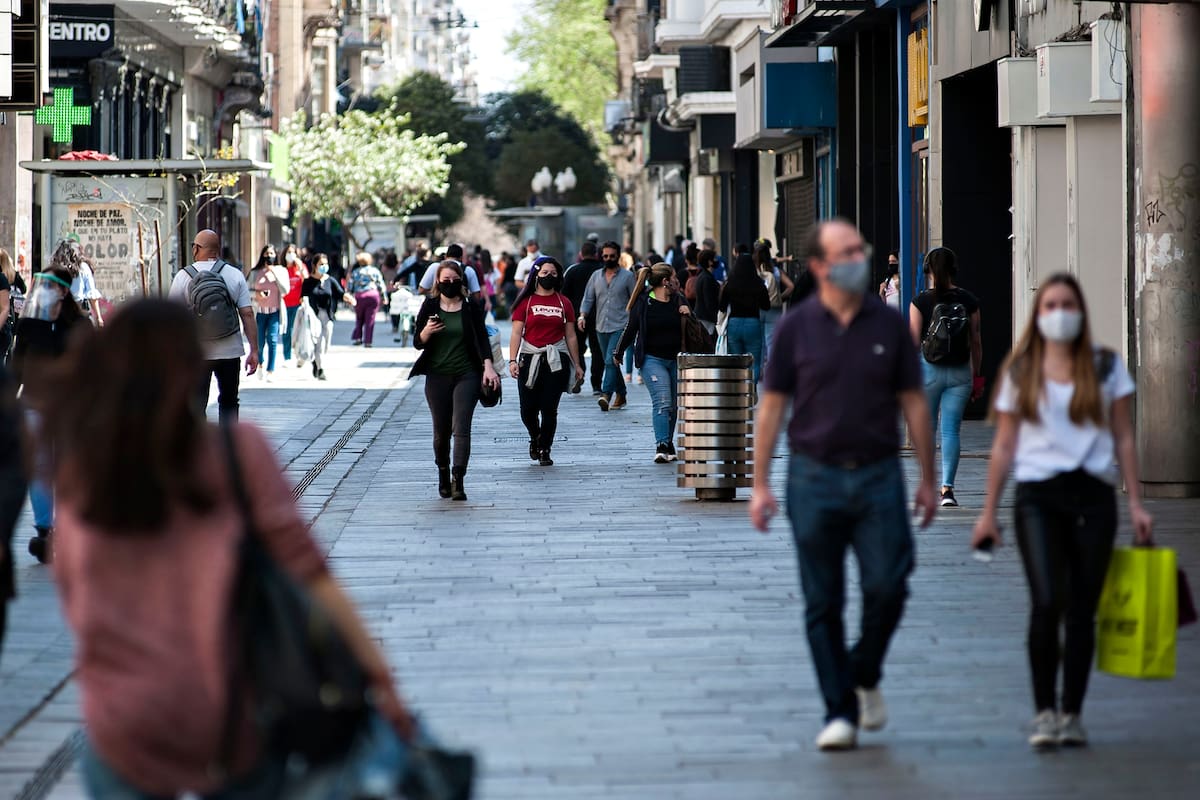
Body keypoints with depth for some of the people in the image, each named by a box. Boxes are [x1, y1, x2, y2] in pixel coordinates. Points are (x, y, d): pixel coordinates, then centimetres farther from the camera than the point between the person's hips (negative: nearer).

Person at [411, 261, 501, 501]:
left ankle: (457, 480, -19)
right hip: (437, 376, 1)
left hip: (466, 375, -1)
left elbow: (482, 339, 0)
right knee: (441, 431, 7)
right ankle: (443, 474, 28)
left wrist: (488, 366, -14)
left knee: (461, 428, -13)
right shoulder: (430, 307, 4)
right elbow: (417, 343, 5)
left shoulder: (472, 308, 3)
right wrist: (427, 331, -17)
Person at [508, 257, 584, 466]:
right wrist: (512, 360, -12)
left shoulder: (564, 303, 8)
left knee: (549, 408, -3)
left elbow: (570, 337, 12)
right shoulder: (526, 302, 3)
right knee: (528, 409, 0)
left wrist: (577, 365, 11)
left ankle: (545, 450, 9)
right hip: (530, 360, 0)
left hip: (556, 361, 1)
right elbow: (516, 333, -1)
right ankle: (535, 439, 30)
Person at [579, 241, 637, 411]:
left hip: (620, 326, -5)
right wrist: (582, 315, -5)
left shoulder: (627, 276, 1)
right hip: (601, 327, 5)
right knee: (610, 363, 12)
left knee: (611, 361, -19)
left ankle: (606, 394, -26)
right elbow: (588, 298, 11)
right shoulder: (596, 276, 11)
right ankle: (620, 394, 24)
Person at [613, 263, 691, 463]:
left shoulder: (678, 300, 7)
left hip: (676, 359, 5)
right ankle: (661, 446, -22)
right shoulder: (644, 302, -5)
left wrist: (687, 313, -9)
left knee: (673, 405, 8)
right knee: (661, 401, -17)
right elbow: (631, 328, 4)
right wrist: (618, 353, 13)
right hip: (652, 359, -5)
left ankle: (668, 445, 20)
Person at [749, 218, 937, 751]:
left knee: (887, 586, -9)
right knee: (823, 603, 2)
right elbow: (772, 407, 3)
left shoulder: (889, 326, 5)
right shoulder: (796, 328, 1)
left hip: (879, 476, 1)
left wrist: (927, 479, 7)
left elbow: (913, 403, 9)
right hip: (815, 478, -1)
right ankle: (839, 712, 10)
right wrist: (760, 484, -2)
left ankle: (864, 675, 18)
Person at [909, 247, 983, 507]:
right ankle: (947, 487, -9)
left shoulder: (922, 301, -8)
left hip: (928, 370, -1)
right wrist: (976, 376, 15)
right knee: (951, 430, 1)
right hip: (960, 372, 1)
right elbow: (976, 342, 5)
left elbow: (913, 341, -6)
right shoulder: (968, 301, -1)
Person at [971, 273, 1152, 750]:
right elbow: (1004, 446, 10)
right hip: (1037, 496, -1)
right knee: (1047, 603, -15)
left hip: (1093, 495, 1)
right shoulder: (1020, 372, 8)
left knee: (1082, 610, 2)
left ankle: (1072, 714, 11)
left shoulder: (1107, 367, 9)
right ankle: (1044, 711, -7)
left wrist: (1135, 504, 2)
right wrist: (988, 512, 7)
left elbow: (1124, 439, 9)